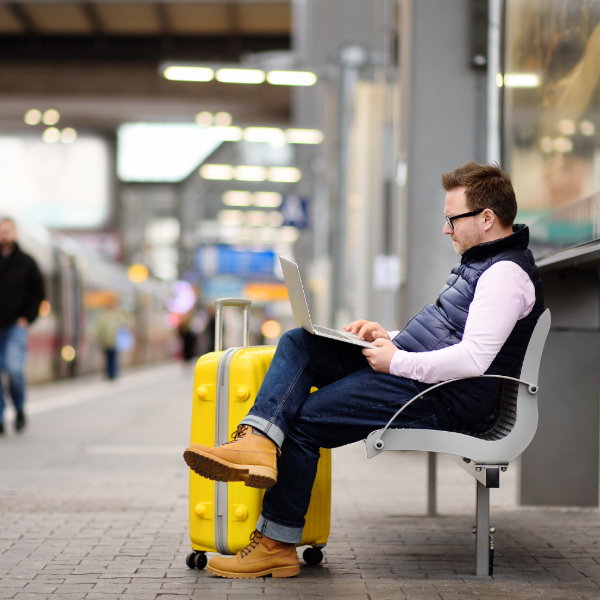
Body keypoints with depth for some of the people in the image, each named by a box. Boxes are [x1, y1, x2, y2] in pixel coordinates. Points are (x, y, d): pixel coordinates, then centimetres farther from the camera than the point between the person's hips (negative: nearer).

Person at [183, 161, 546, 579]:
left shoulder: (507, 273, -14)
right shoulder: (480, 261, 19)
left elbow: (473, 360, -25)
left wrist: (398, 362, -18)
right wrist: (389, 337, 11)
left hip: (442, 397, -11)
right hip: (408, 366, 11)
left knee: (302, 421, -13)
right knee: (297, 342, -2)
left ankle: (278, 545, -4)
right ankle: (258, 441, -24)